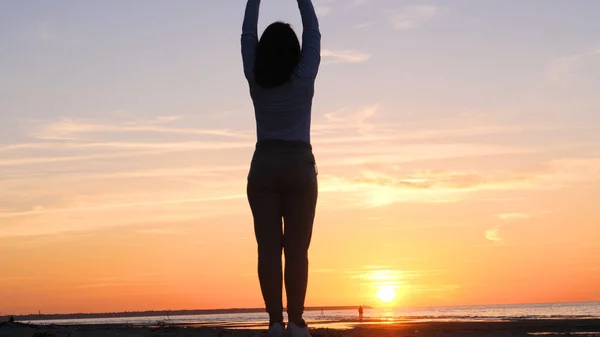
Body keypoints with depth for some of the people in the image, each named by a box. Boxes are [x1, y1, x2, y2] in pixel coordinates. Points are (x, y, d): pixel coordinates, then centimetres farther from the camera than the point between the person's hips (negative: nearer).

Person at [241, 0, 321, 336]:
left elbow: (247, 35, 11)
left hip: (264, 166, 2)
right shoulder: (304, 78, -5)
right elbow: (313, 33, 6)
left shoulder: (255, 80, 0)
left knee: (268, 248, -2)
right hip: (299, 166, -2)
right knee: (297, 249, -2)